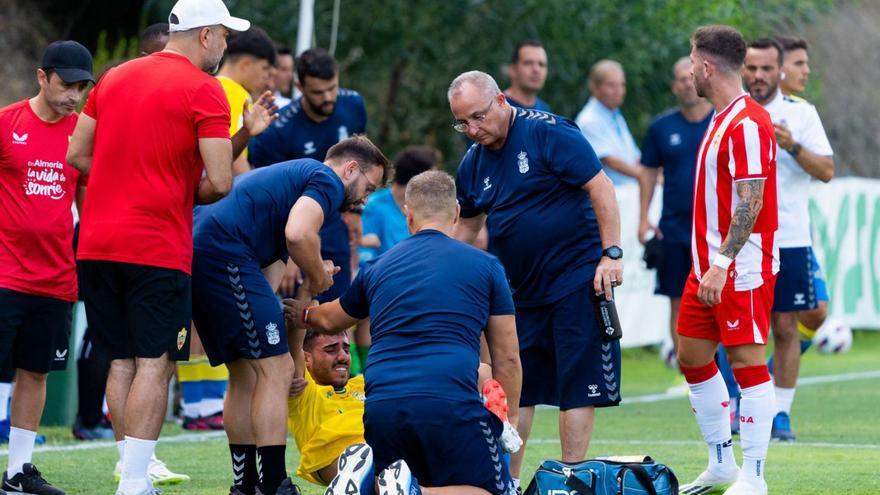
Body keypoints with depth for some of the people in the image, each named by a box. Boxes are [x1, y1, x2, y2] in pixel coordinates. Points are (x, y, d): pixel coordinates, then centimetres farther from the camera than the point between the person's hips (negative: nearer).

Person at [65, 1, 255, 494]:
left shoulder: (114, 78, 14)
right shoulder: (204, 90, -6)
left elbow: (77, 154, 16)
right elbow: (219, 182, -12)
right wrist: (186, 195, 8)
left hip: (98, 244, 6)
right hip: (158, 246, -6)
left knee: (122, 362, 12)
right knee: (154, 365, -5)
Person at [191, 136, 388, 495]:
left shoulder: (294, 173, 31)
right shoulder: (328, 181, 0)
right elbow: (298, 234, -18)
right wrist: (319, 276, -1)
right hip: (225, 256, -10)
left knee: (245, 376, 17)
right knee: (275, 370, -5)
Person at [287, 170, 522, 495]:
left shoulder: (379, 267, 21)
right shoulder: (485, 266, 12)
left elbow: (329, 321, 41)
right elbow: (506, 359, 14)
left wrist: (302, 315, 64)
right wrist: (510, 422, 25)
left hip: (381, 407, 4)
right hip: (449, 404, -4)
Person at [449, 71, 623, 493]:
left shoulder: (548, 132, -11)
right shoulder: (473, 163, 9)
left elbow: (600, 187, -13)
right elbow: (466, 226, 24)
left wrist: (611, 252, -18)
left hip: (578, 281, -7)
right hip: (521, 291, 7)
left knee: (577, 389, -6)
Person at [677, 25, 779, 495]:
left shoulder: (748, 123, -16)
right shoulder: (721, 119, 14)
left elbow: (750, 202, -21)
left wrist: (722, 264, -25)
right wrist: (708, 261, 19)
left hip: (743, 267, -10)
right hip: (709, 263, 10)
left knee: (746, 360, -6)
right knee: (692, 356, 12)